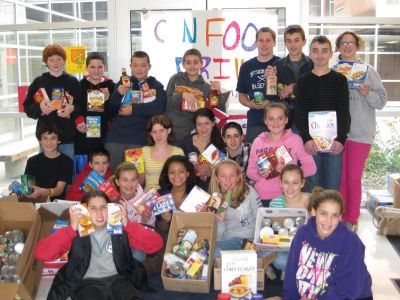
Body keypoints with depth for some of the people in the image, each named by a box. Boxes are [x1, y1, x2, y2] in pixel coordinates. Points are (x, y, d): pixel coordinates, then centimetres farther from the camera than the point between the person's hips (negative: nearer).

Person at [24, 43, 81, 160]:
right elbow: (27, 107, 5)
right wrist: (39, 107, -15)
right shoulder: (38, 82, 6)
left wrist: (73, 109, -17)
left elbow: (82, 106, 4)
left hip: (68, 137, 0)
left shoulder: (73, 82, 6)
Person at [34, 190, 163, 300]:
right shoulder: (76, 232, 3)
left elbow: (156, 244, -2)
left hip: (117, 279, 1)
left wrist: (128, 224, -10)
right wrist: (71, 229, -14)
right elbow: (41, 254, -8)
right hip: (88, 283, -1)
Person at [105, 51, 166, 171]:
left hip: (139, 140, -2)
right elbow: (110, 110, 8)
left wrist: (134, 109, -12)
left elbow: (159, 108, -10)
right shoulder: (122, 83, 14)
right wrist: (118, 94, -10)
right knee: (113, 171, 2)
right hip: (115, 138, 2)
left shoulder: (156, 86, 7)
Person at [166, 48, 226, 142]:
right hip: (172, 133, 0)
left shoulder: (206, 87, 4)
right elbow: (166, 103, -2)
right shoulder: (176, 79, 5)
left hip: (193, 135, 0)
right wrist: (182, 95, -16)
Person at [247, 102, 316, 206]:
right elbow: (250, 170, 12)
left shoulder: (295, 140, 2)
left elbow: (311, 168, -1)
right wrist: (259, 174, -10)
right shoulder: (258, 142, 9)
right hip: (261, 198, 2)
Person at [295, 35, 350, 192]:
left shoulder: (340, 79, 7)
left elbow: (344, 112, 0)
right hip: (310, 140, 1)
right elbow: (300, 113, 1)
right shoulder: (303, 81, 9)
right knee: (312, 184, 2)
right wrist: (306, 138, -14)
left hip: (334, 140, 0)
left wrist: (341, 138, -14)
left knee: (333, 186, 1)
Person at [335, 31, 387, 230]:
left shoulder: (368, 70, 2)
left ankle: (351, 219, 15)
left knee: (354, 178, 2)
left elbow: (382, 101, 0)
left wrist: (367, 93, -17)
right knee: (339, 176, 9)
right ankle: (339, 217, 22)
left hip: (360, 132, -2)